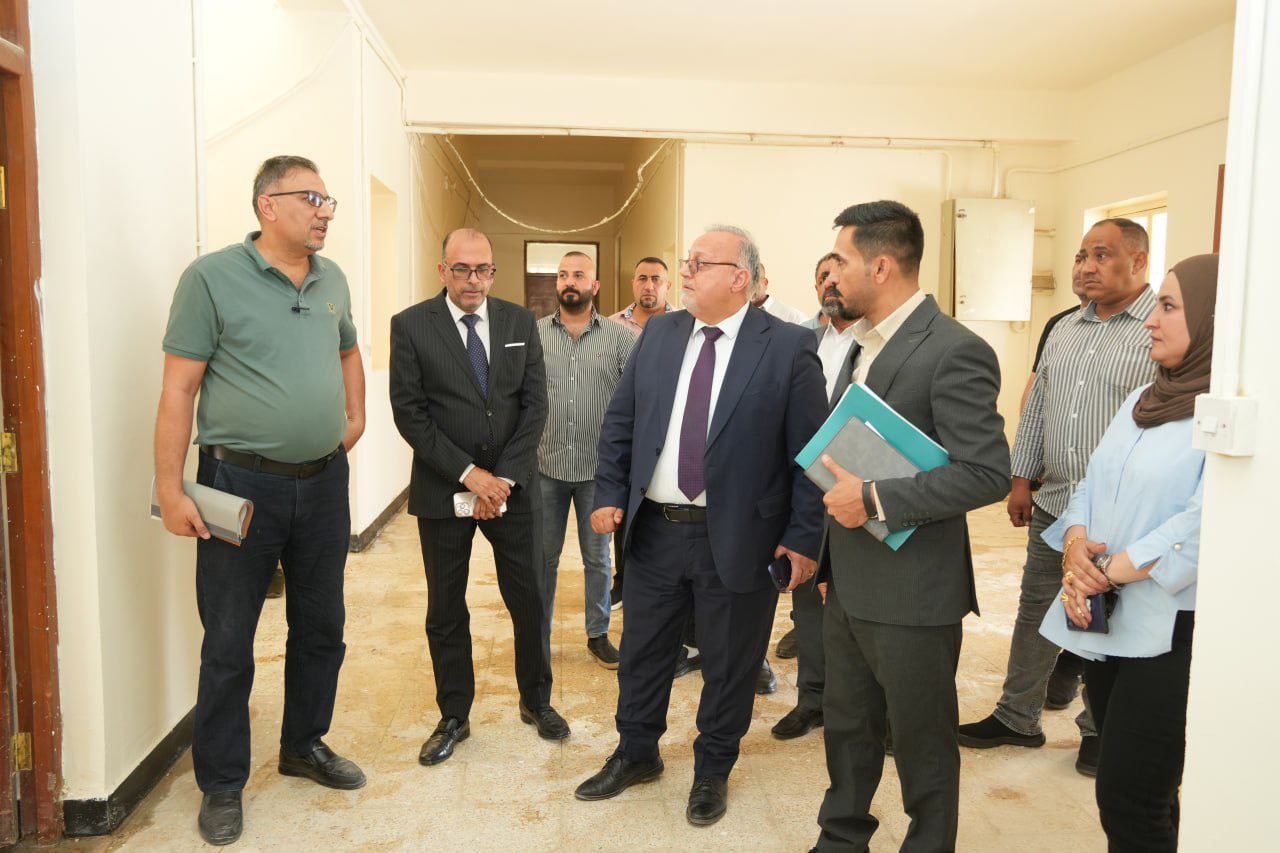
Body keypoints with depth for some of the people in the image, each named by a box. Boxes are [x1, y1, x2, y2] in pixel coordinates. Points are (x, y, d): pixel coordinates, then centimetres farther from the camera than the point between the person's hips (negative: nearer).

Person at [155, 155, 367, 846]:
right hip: (242, 484, -5)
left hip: (323, 480, 6)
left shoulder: (332, 280, 9)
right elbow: (179, 387, -11)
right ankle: (222, 783, 25)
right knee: (228, 642, 6)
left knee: (321, 627, 16)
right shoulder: (212, 277, -8)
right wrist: (170, 488, -14)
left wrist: (356, 416, 14)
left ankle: (306, 745, 37)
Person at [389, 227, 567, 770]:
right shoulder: (411, 326, -3)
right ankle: (453, 717, 27)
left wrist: (504, 476, -10)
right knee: (446, 611, 9)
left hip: (514, 485, 2)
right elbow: (410, 413, -8)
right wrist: (469, 474, -14)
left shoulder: (520, 323, 3)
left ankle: (536, 701, 31)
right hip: (443, 491, -1)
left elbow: (535, 404, 0)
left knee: (529, 600, 9)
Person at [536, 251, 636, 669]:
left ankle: (598, 635, 28)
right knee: (543, 557, 11)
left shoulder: (621, 337, 0)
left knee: (598, 557, 12)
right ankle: (539, 638, 26)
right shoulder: (534, 333, 3)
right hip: (546, 466, 1)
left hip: (598, 468, 0)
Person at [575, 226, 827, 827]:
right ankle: (636, 754, 43)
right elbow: (619, 422, 9)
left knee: (727, 665, 14)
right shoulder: (658, 334, 4)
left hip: (737, 540, -4)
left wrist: (803, 538, -11)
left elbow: (810, 452, -9)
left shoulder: (788, 347, -10)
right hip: (653, 530, 4)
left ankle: (712, 772, 38)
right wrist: (611, 496, 1)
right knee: (642, 652, 20)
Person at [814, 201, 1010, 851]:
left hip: (912, 596, -8)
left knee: (923, 746, 12)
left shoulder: (954, 351, -18)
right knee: (847, 727, 23)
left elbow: (988, 472, -23)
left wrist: (875, 500, -23)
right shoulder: (862, 344, 11)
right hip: (849, 587, 9)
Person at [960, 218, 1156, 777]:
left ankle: (1099, 730, 29)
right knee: (1035, 611, 14)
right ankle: (1017, 718, 28)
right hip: (1052, 503, 6)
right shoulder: (1065, 330, 11)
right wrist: (1022, 478, 9)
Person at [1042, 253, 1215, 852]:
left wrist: (1109, 572, -17)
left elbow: (1203, 525, -22)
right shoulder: (1142, 401, 12)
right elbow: (1092, 485, 12)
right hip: (1104, 621, 7)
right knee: (1131, 790, 18)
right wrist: (1076, 546, -7)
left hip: (1171, 631, -7)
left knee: (1130, 802, 0)